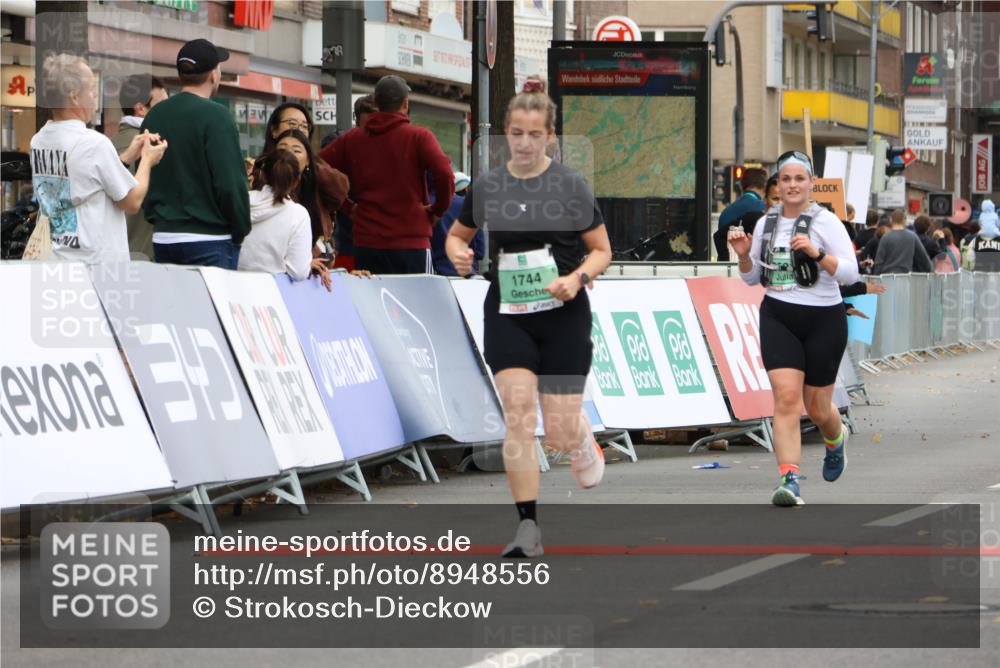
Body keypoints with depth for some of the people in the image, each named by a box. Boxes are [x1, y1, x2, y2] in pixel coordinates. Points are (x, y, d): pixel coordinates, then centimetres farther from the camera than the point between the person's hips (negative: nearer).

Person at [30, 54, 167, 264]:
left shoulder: (38, 142, 6)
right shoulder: (95, 144, -17)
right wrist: (147, 160, 9)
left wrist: (126, 157, 17)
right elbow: (132, 202, -7)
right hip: (97, 264, -7)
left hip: (57, 260, 7)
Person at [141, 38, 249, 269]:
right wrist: (241, 231, -3)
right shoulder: (215, 116, -11)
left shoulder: (154, 115, 10)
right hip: (209, 240, -7)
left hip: (163, 238, 7)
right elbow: (231, 183, -15)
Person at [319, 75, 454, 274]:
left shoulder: (351, 139, 8)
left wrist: (347, 207, 11)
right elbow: (445, 175, -16)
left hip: (366, 244, 3)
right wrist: (438, 210, 0)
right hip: (411, 243, -3)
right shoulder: (419, 137, -4)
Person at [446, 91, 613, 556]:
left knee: (559, 433, -2)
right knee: (517, 410, -15)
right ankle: (528, 527, -11)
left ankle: (582, 438, 37)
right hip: (506, 314, 2)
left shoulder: (571, 186, -3)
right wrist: (458, 255, -4)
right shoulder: (485, 187, 4)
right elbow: (457, 235, 19)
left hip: (563, 314, -2)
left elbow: (602, 250, 3)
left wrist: (577, 278, -16)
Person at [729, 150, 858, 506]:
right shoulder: (766, 223, 8)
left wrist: (817, 254, -28)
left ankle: (836, 440, 45)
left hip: (824, 320, -3)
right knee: (786, 397, -16)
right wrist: (743, 255, -3)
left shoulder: (826, 222, -7)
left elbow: (851, 272, -14)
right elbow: (752, 277, 17)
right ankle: (789, 479, -20)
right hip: (777, 318, 3)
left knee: (817, 407, 9)